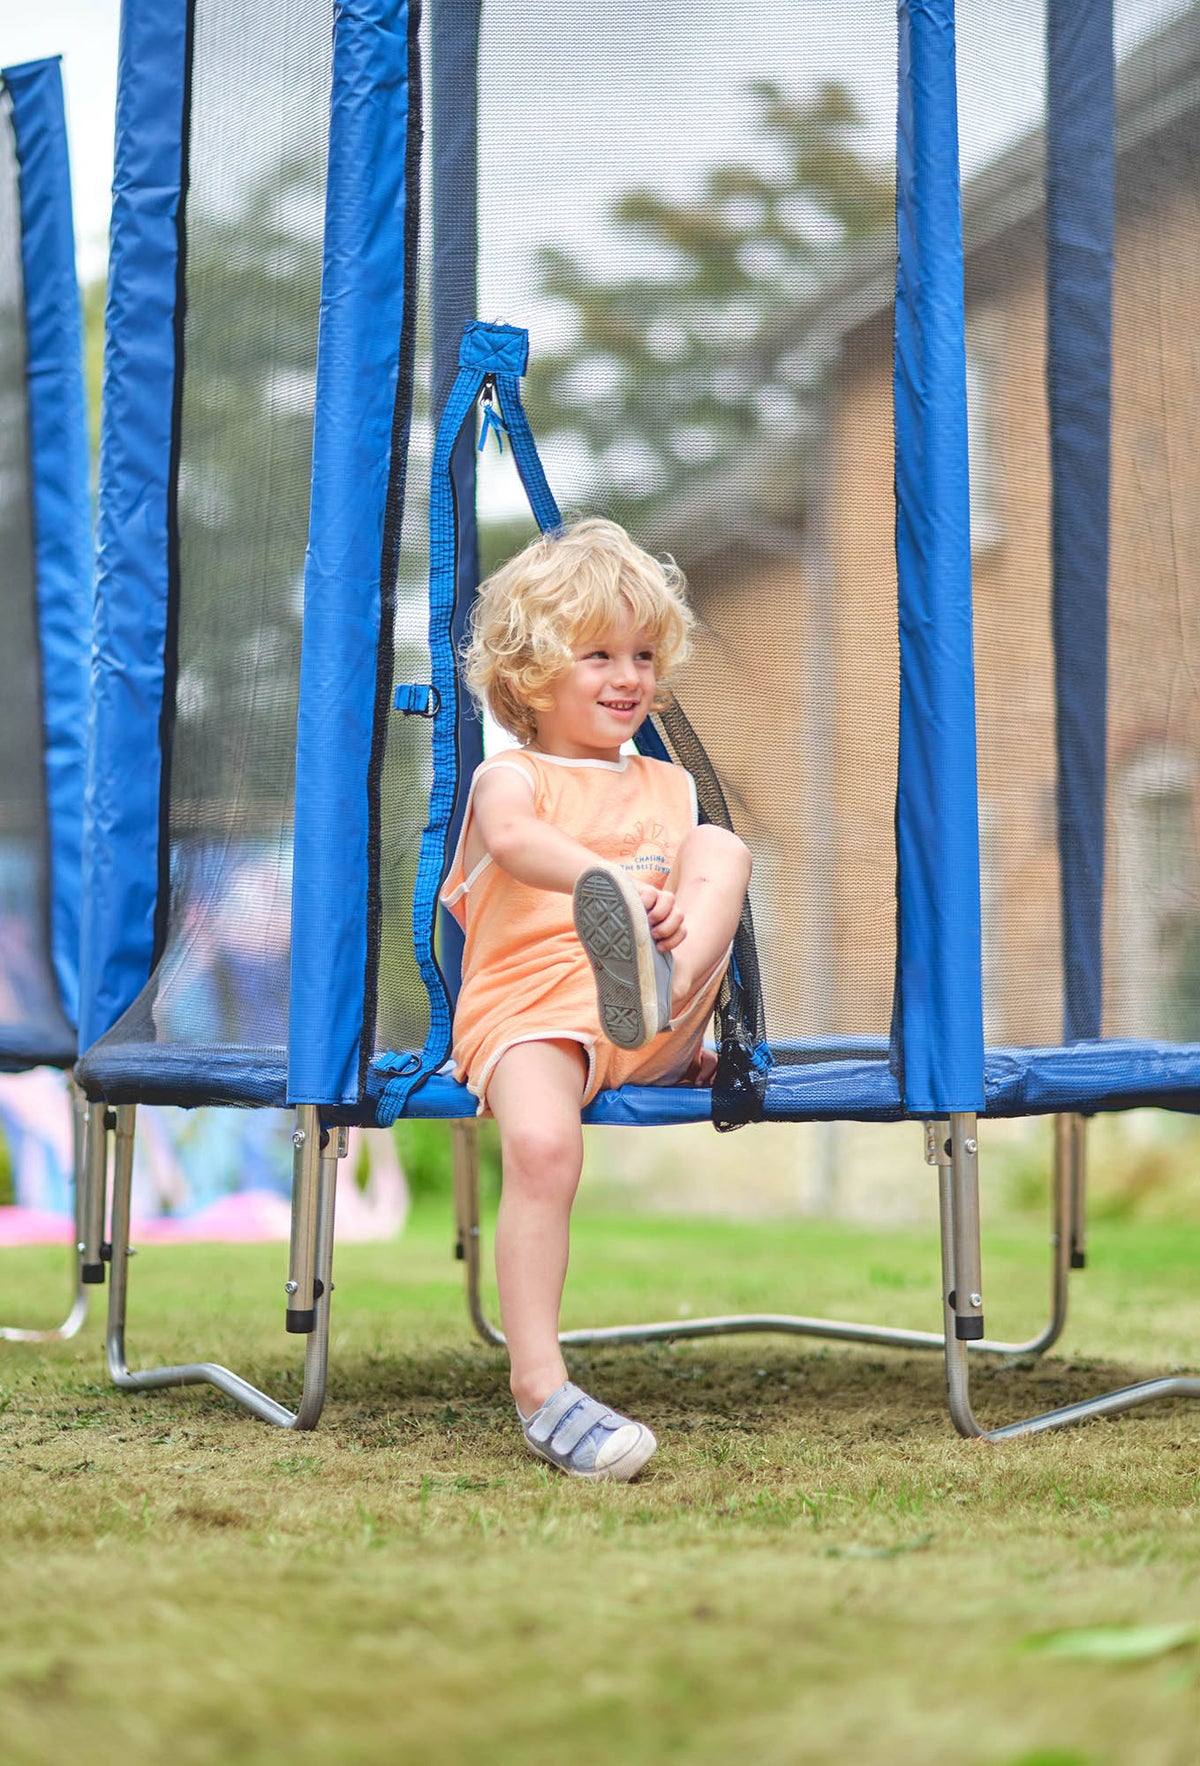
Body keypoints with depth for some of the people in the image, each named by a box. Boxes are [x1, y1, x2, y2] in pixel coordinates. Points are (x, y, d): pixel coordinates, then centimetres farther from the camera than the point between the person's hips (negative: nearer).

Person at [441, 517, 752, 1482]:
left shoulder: (669, 787, 27)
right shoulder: (510, 776, 8)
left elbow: (692, 879, 26)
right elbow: (513, 838, -17)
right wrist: (606, 878, -35)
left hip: (659, 1043, 4)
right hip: (529, 1010, -4)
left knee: (724, 847, -15)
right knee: (543, 1144, -34)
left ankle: (656, 991, -44)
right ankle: (540, 1384, -27)